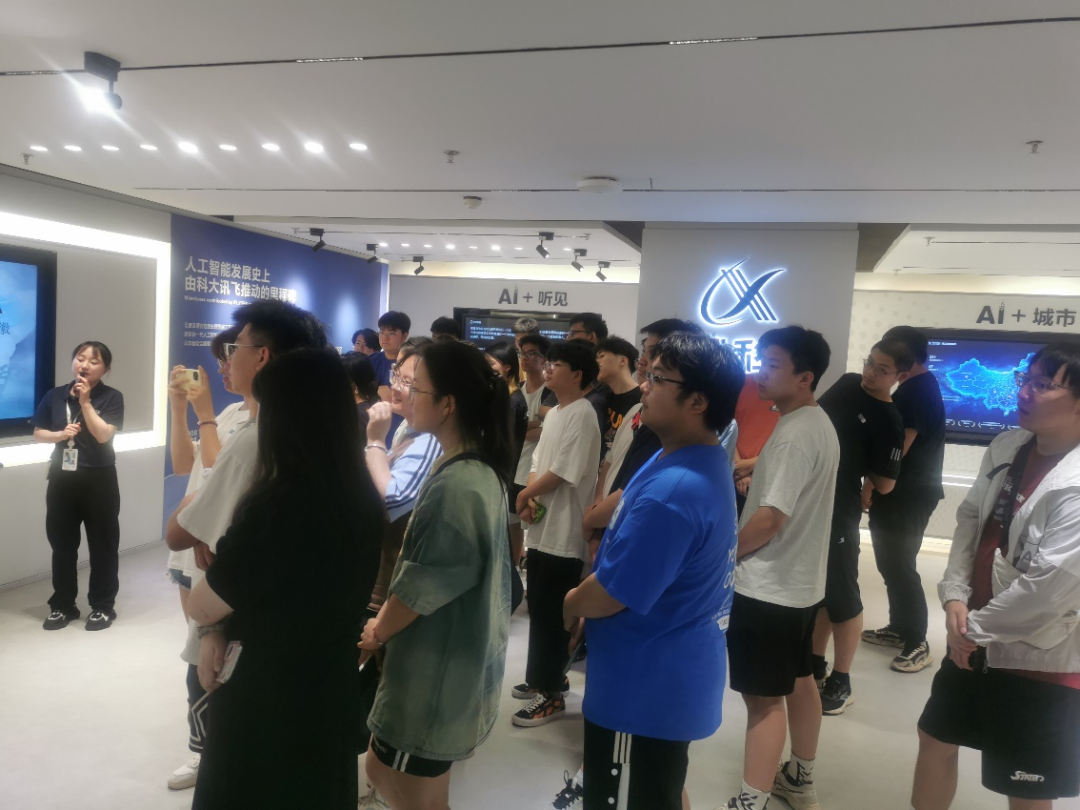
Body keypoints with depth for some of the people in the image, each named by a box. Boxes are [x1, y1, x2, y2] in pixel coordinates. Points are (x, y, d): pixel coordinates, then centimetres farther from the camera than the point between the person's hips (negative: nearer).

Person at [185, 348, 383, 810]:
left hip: (266, 703, -7)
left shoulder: (280, 505, -28)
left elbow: (202, 606, -14)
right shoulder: (360, 496, -3)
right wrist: (222, 630, -1)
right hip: (329, 694, 7)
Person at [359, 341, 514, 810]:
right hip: (460, 661, 9)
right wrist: (388, 618, 7)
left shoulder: (453, 485, -26)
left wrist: (378, 631, -1)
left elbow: (420, 588, -20)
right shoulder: (484, 470, 4)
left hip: (436, 672, -9)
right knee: (382, 770, 24)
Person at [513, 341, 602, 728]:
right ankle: (545, 678, 34)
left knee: (550, 614, 0)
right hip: (542, 528, 9)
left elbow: (563, 472, -21)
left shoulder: (582, 415, -16)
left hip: (563, 532, -9)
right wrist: (529, 497, -5)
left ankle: (551, 694, 12)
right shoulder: (553, 413, 14)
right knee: (539, 609, 18)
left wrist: (523, 495, -6)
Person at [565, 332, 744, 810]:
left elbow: (610, 593, -25)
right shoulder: (704, 463, 3)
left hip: (646, 685, -10)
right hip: (671, 676, 10)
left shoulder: (671, 492, -32)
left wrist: (571, 604, -5)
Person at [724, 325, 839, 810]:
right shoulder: (819, 425, 8)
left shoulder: (794, 434, -23)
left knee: (764, 696, -1)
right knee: (799, 679, 21)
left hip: (769, 585, -10)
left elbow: (769, 519, -24)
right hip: (801, 579, 10)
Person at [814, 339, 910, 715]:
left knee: (841, 596, 5)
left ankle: (840, 684, 19)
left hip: (839, 514, -6)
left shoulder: (889, 421, -14)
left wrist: (855, 467, -3)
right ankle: (815, 665, 33)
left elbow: (885, 484, -14)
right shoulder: (846, 384, 4)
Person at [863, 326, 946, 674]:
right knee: (893, 563, 16)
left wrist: (870, 485, -13)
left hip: (908, 494, -10)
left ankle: (917, 644, 3)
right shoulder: (921, 386, 15)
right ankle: (899, 628, 27)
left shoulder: (916, 390, -18)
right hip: (906, 490, 10)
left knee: (900, 566, -5)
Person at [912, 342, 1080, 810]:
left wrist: (977, 628, -13)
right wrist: (955, 595, -6)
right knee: (936, 738, 22)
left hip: (1040, 660, -7)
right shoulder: (1007, 448, 0)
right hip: (976, 641, 7)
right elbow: (970, 521, 6)